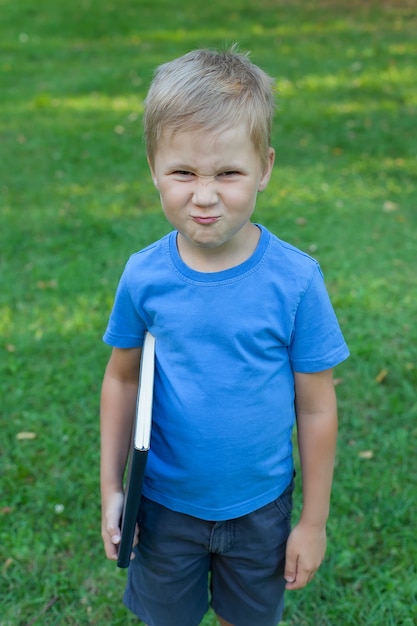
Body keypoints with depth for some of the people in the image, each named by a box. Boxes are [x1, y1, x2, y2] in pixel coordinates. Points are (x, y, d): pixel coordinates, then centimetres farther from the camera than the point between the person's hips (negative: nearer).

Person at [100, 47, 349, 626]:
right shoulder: (144, 276, -17)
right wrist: (111, 488, 1)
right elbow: (123, 379, -2)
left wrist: (314, 520, -5)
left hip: (260, 507, -1)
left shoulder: (295, 280, -22)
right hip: (166, 504, 1)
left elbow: (316, 409, -13)